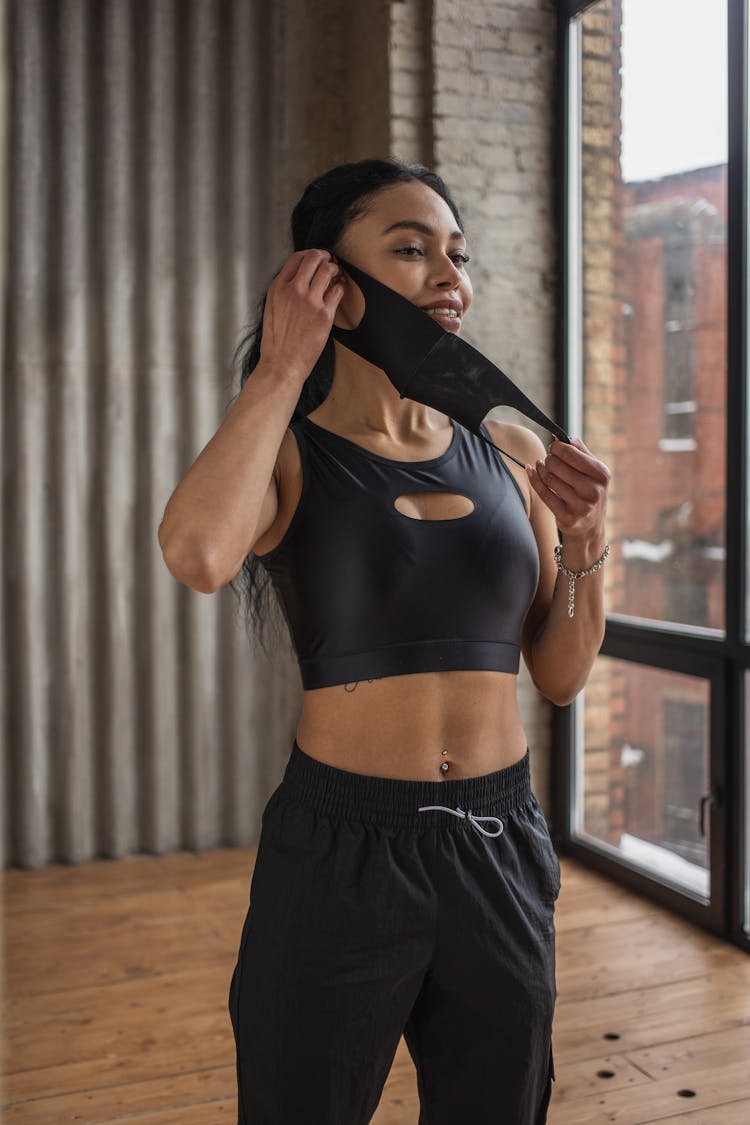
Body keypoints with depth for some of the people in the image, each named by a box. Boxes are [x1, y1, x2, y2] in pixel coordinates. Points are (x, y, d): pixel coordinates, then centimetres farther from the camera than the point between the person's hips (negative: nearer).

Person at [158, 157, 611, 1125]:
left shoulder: (512, 454, 4)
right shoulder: (285, 452, -7)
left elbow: (560, 677, 8)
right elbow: (199, 556, -31)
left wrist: (583, 544, -9)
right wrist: (282, 367, -18)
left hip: (501, 852, 4)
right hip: (340, 854, -4)